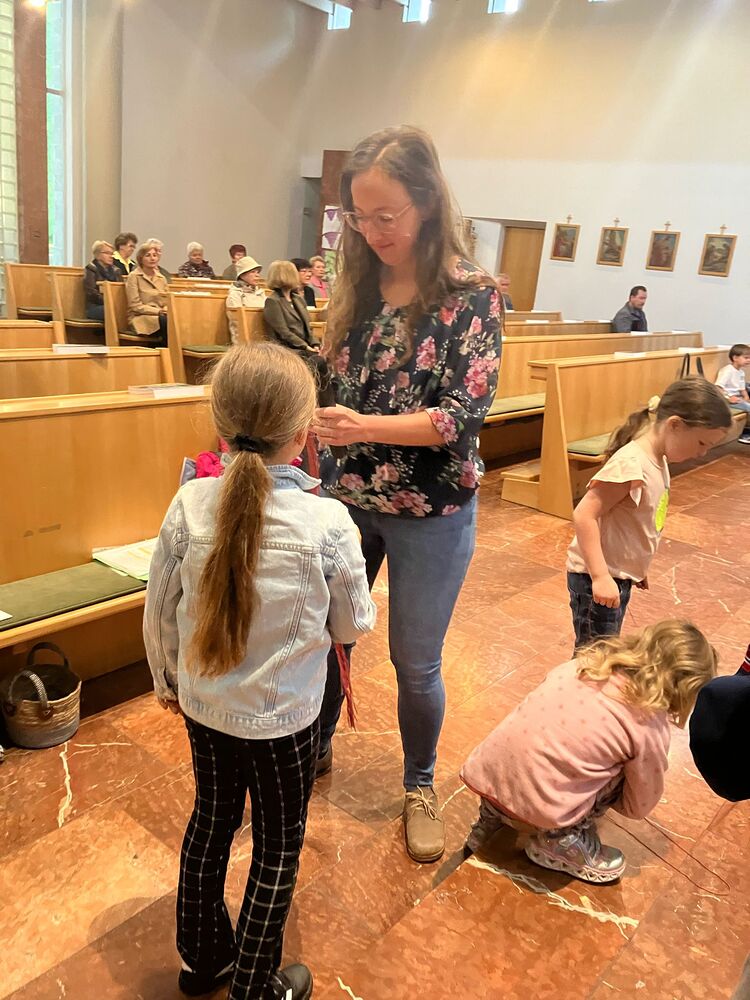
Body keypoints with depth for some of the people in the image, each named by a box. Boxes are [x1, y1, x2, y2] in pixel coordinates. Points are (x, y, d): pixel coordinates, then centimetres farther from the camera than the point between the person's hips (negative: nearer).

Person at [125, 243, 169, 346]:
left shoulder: (161, 278, 18)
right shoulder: (134, 277, 0)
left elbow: (167, 301, 17)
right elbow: (135, 305, -8)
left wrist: (166, 310, -7)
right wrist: (158, 311, -17)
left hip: (161, 316, 5)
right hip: (140, 318, -5)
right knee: (167, 322, -35)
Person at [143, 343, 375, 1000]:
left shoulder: (189, 505, -14)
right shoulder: (327, 522, -24)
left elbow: (159, 613, -3)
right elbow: (354, 626, -9)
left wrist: (169, 681, 14)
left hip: (203, 706, 4)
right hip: (283, 717, -4)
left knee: (211, 821, 25)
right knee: (279, 848, 18)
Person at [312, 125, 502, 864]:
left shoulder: (470, 294, -12)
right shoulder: (359, 285, 2)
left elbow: (465, 414, -19)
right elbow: (337, 382, 10)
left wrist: (366, 427, -31)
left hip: (431, 513, -4)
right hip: (347, 500, 4)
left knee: (415, 664, 9)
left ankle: (420, 787, 35)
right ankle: (315, 748, 43)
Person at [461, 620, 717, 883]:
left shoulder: (583, 664, 8)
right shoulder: (649, 727, -3)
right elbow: (639, 806, 12)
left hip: (484, 773, 5)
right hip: (536, 809, -5)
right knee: (625, 767, 9)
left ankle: (492, 818, 26)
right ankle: (560, 840, 10)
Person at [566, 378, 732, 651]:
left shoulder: (657, 459, 4)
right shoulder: (631, 465, -24)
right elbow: (584, 516, -29)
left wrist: (637, 568, 21)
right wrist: (600, 576, -33)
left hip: (619, 575, 9)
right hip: (596, 578, -9)